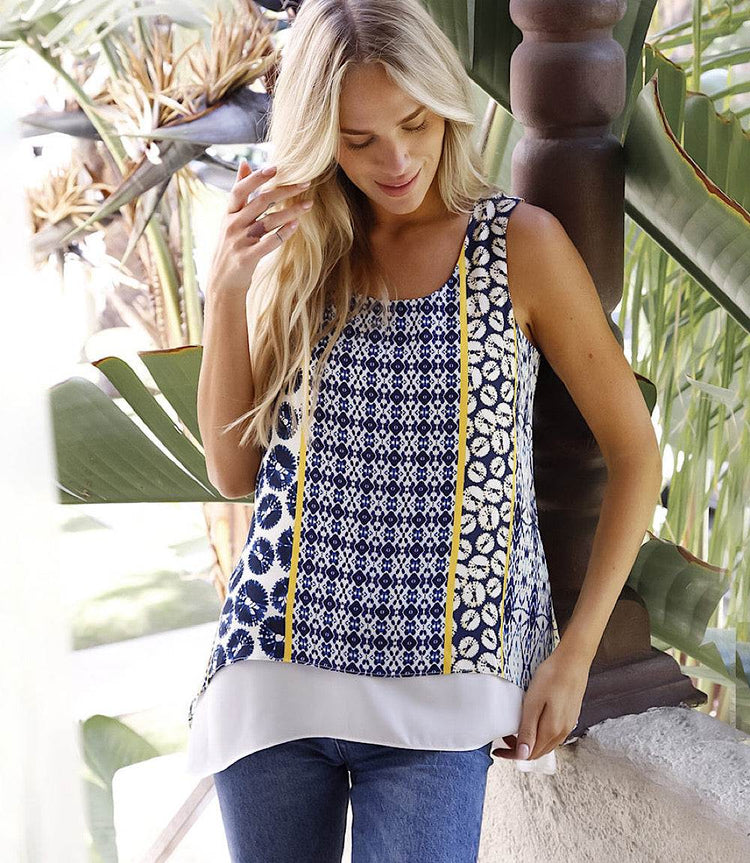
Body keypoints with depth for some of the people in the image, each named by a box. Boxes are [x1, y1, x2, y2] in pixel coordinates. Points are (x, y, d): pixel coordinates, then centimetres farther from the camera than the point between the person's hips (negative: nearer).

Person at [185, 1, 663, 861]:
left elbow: (634, 450, 0)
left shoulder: (518, 244, -4)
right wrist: (227, 289, -9)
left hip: (433, 693, -2)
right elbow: (235, 471, 3)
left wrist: (573, 656, -5)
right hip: (274, 665, 3)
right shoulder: (296, 254, 4)